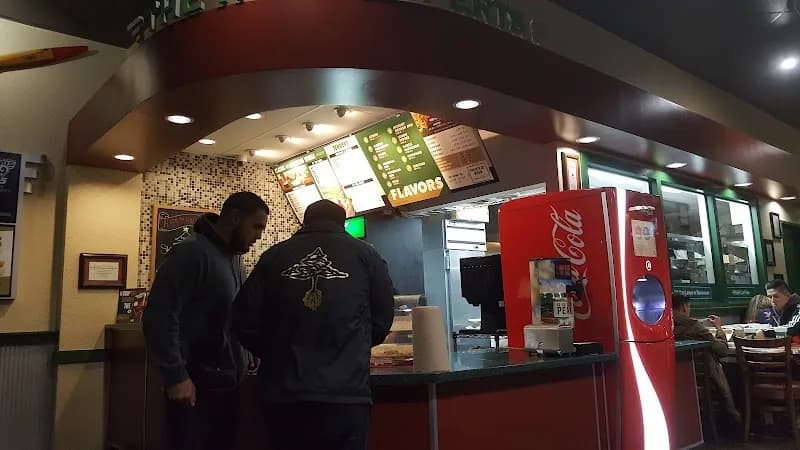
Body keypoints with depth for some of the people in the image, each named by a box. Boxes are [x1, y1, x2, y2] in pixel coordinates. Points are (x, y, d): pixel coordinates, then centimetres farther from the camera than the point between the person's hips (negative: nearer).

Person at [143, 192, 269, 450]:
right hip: (196, 384, -8)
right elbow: (159, 317, -20)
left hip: (228, 382, 8)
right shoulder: (192, 253, -15)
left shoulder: (234, 258, 11)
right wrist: (176, 375, -20)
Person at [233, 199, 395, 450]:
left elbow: (244, 319, 4)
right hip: (344, 393, -2)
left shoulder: (275, 255, 6)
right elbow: (383, 320, 7)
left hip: (283, 394, 2)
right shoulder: (365, 254, 4)